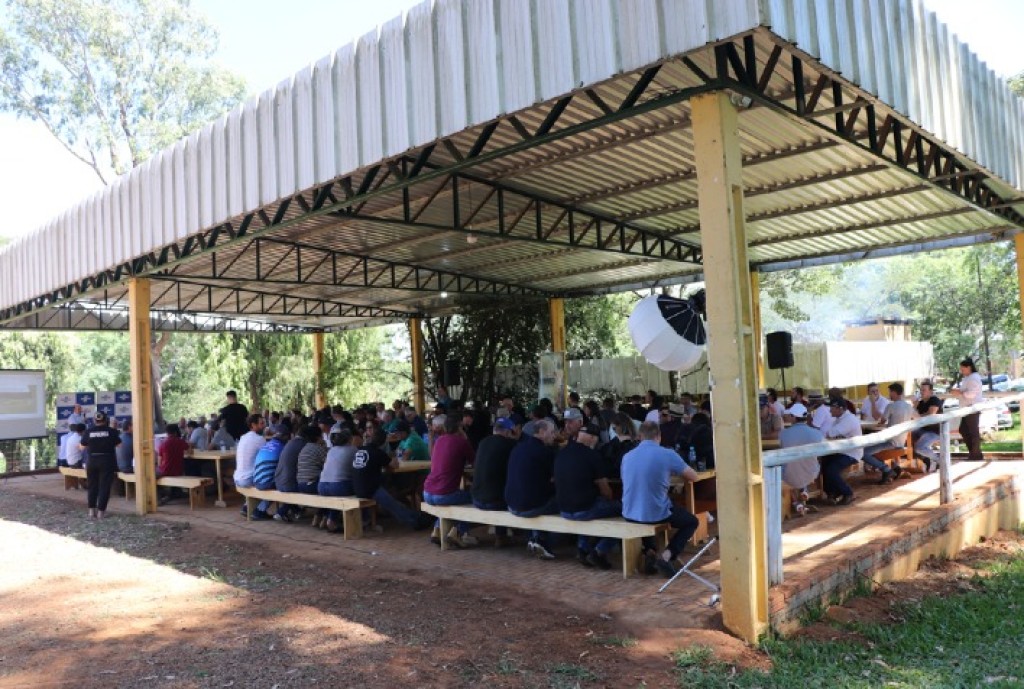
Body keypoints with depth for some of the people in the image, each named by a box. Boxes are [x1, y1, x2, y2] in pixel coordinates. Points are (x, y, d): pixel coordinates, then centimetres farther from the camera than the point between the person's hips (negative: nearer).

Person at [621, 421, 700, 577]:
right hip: (657, 515, -4)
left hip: (630, 515, 4)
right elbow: (693, 476, 4)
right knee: (692, 521, 22)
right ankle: (666, 556, 0)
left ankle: (649, 552, 17)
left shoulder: (627, 456, 3)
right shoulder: (668, 454, -9)